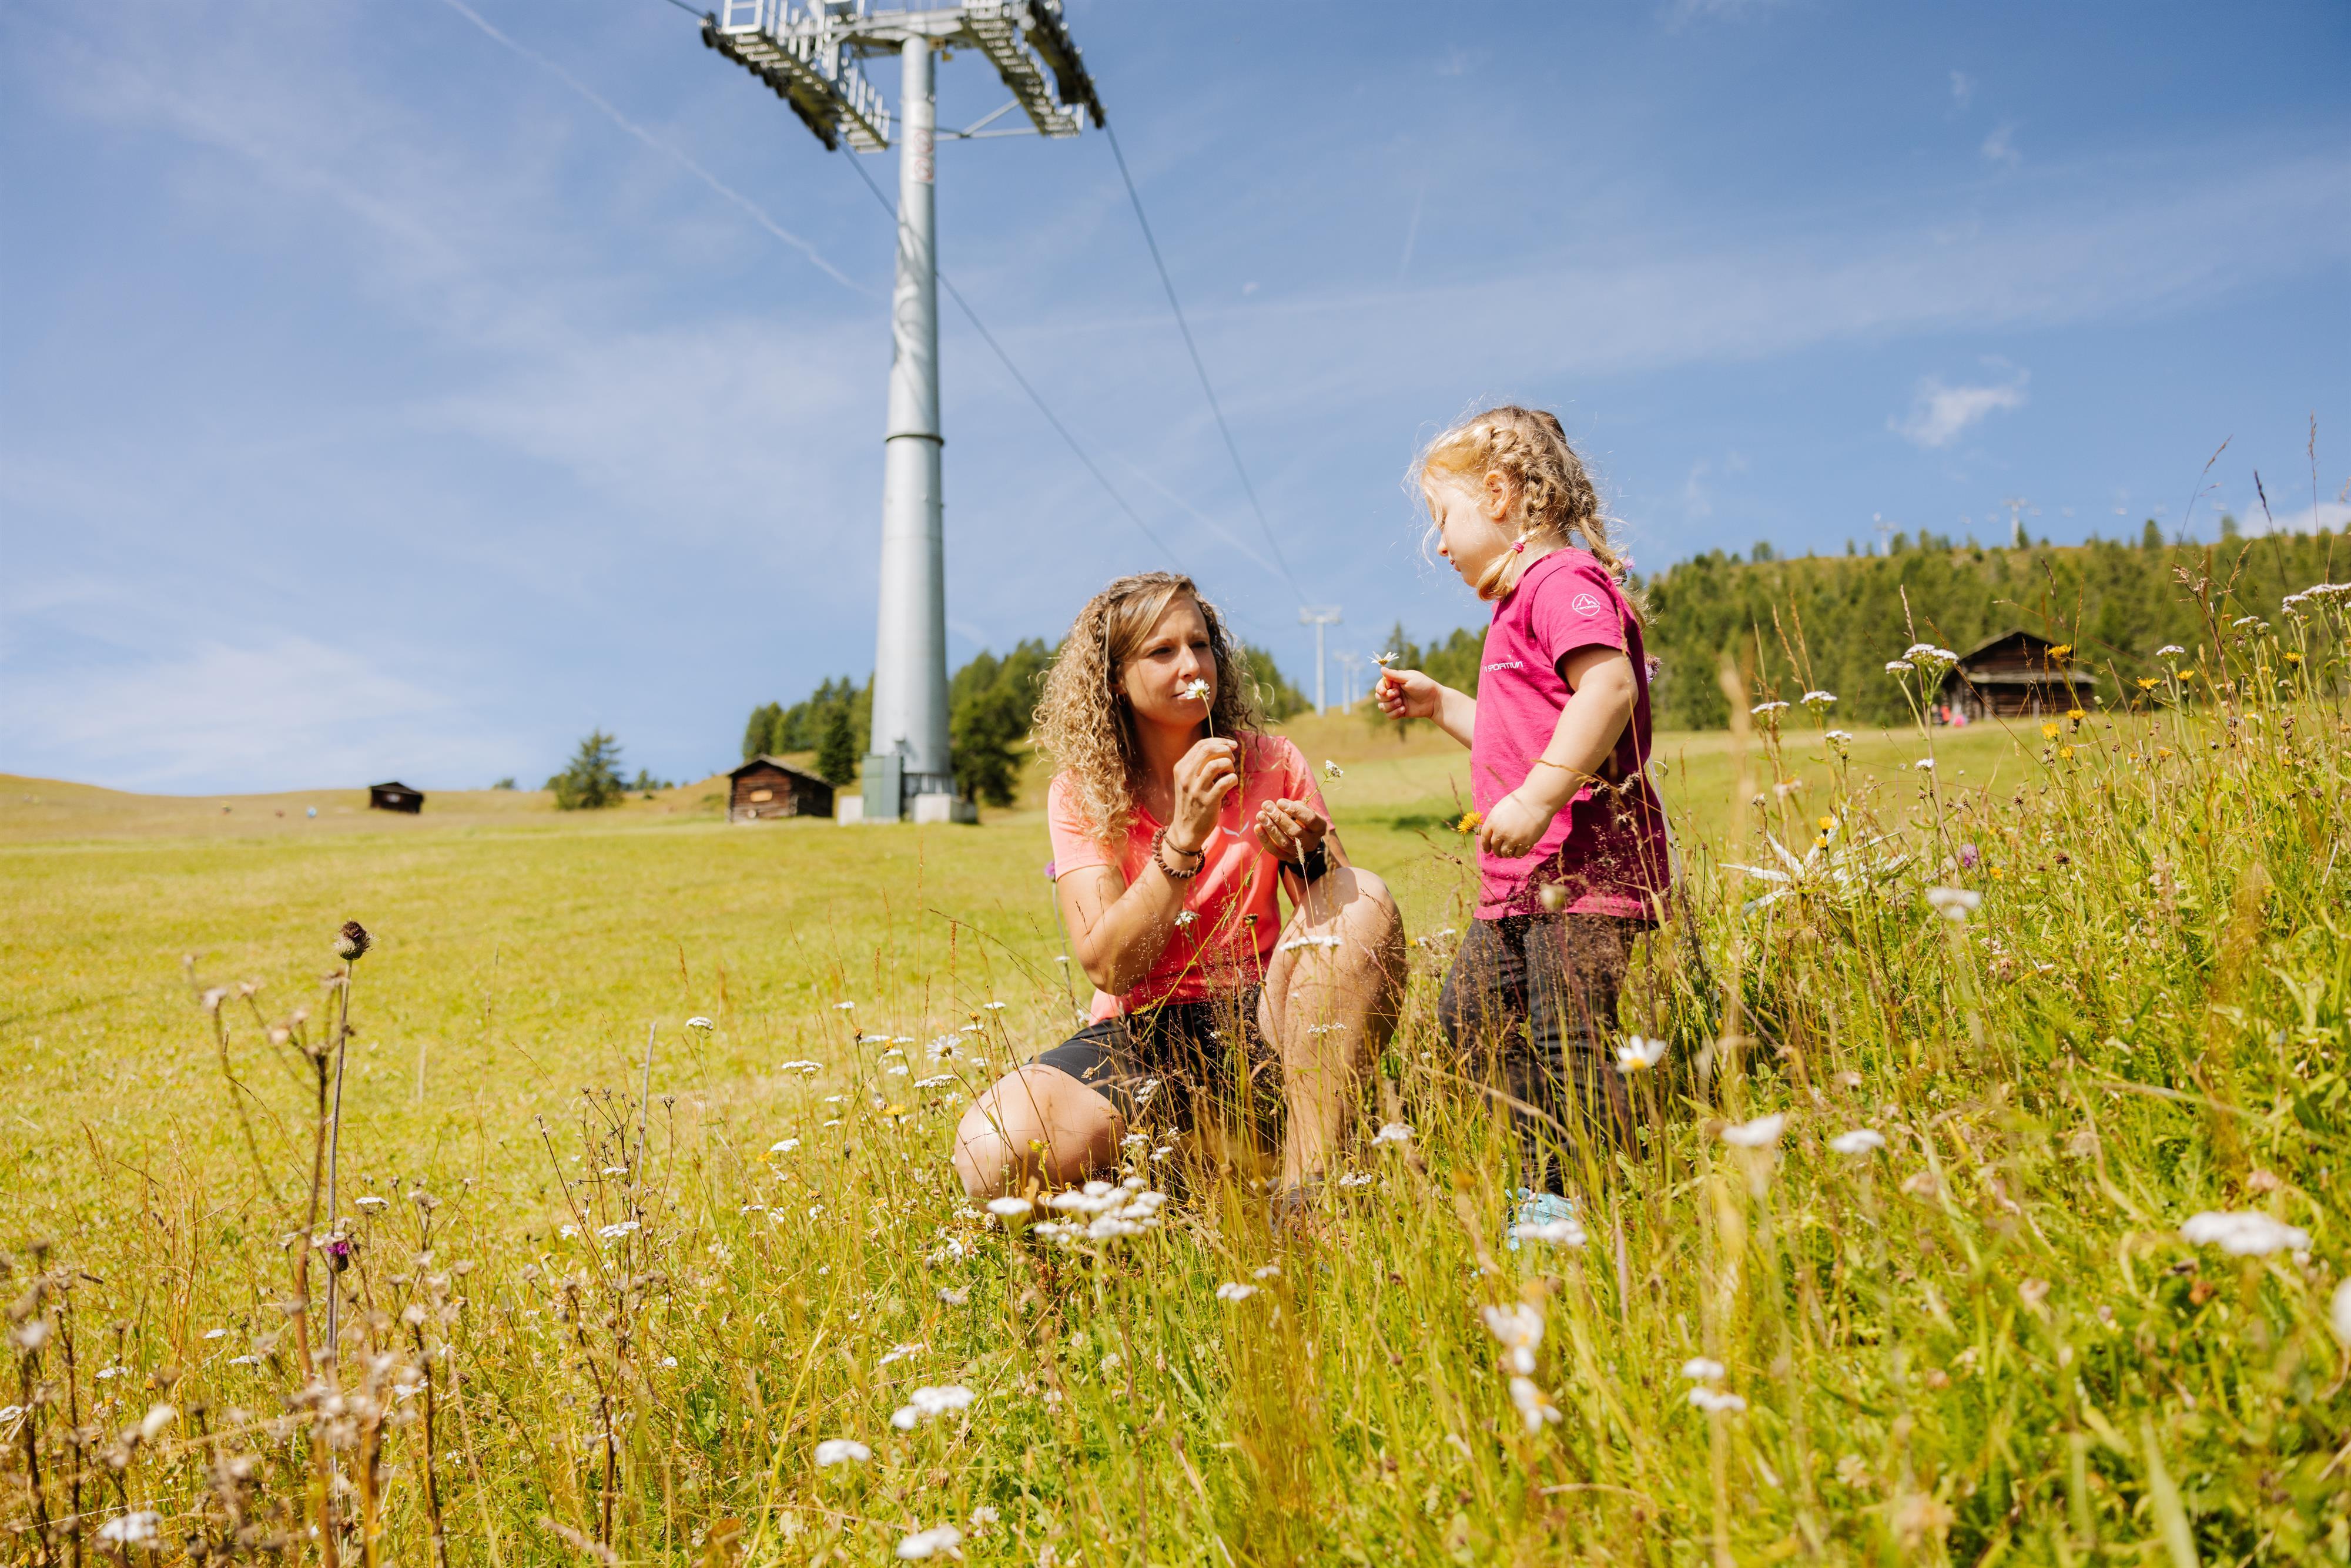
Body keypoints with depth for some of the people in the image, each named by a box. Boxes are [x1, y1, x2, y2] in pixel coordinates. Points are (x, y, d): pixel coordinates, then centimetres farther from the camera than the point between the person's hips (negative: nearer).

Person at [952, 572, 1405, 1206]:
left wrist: (1309, 856, -22)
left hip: (1256, 1026, 2)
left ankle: (1305, 1181, -28)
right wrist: (1184, 839, -27)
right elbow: (1107, 967, -15)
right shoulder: (1081, 793, -2)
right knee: (991, 1156, -30)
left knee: (1367, 897, -26)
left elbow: (1344, 911, 0)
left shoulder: (1270, 764, 3)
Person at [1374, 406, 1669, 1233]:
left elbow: (1610, 689, -26)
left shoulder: (1562, 580, -9)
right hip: (1521, 880, 12)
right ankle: (1548, 1182, 21)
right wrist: (1439, 704, 26)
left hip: (1585, 861, -12)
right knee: (1472, 1012, 14)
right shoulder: (1522, 603, 24)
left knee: (1568, 1039, -12)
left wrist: (1537, 799, -31)